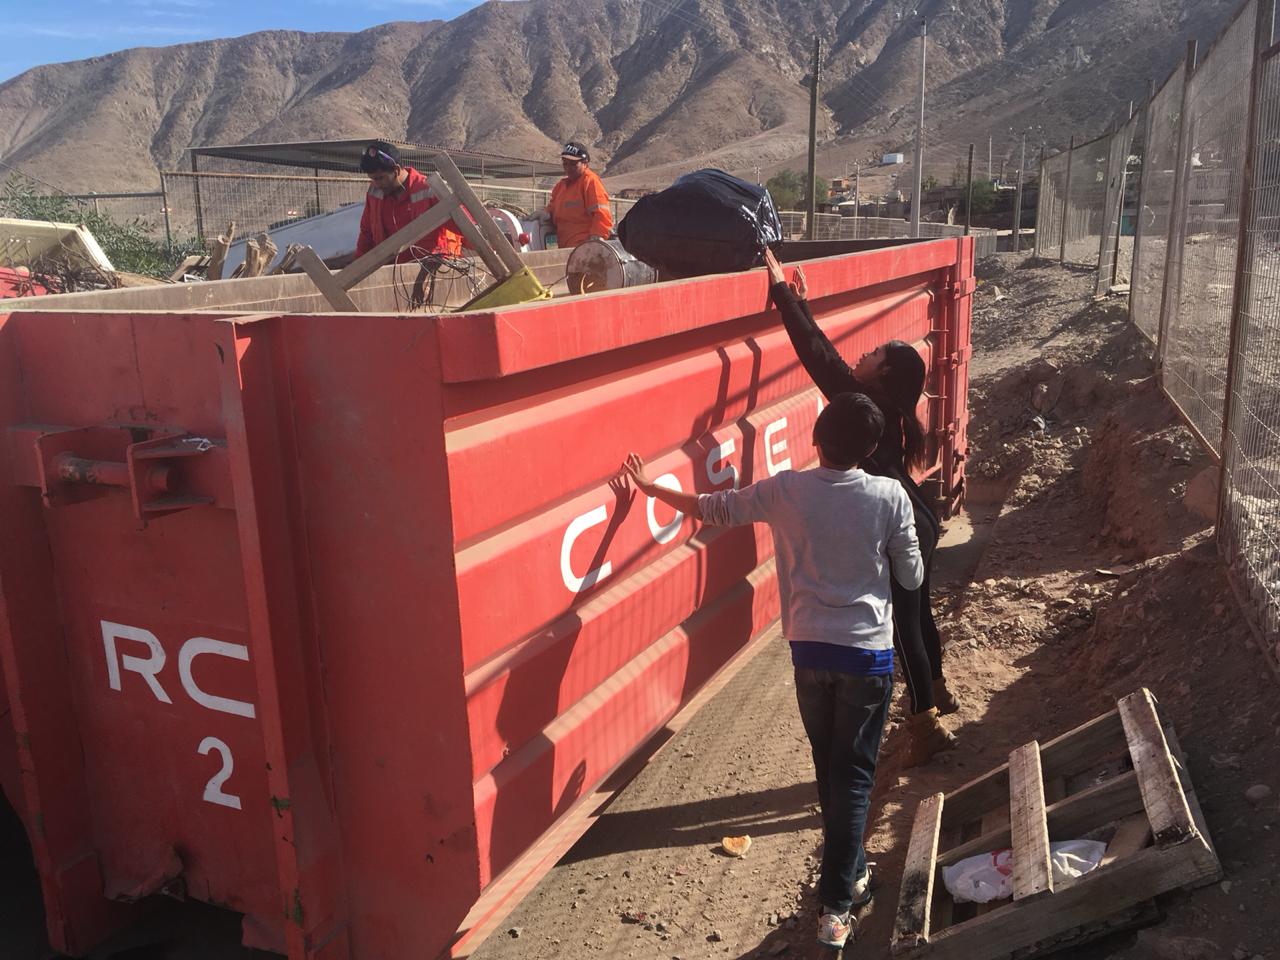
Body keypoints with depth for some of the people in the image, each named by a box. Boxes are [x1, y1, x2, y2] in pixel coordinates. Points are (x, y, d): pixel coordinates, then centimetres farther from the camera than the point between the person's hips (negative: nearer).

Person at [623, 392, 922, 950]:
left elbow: (713, 509, 4)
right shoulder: (890, 497, -11)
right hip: (868, 653, -2)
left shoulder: (786, 490, -8)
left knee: (829, 767, 20)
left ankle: (849, 870, 38)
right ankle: (834, 905, 5)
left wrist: (651, 487, 18)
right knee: (854, 774, 6)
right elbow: (912, 578, -1)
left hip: (810, 648, 2)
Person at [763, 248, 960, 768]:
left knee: (903, 625, -2)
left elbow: (817, 356, -22)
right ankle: (937, 694, 42)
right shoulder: (878, 402, 4)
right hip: (917, 523, 10)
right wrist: (801, 303, 17)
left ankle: (927, 727, 6)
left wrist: (782, 291, -18)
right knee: (918, 612, 23)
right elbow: (826, 356, 13)